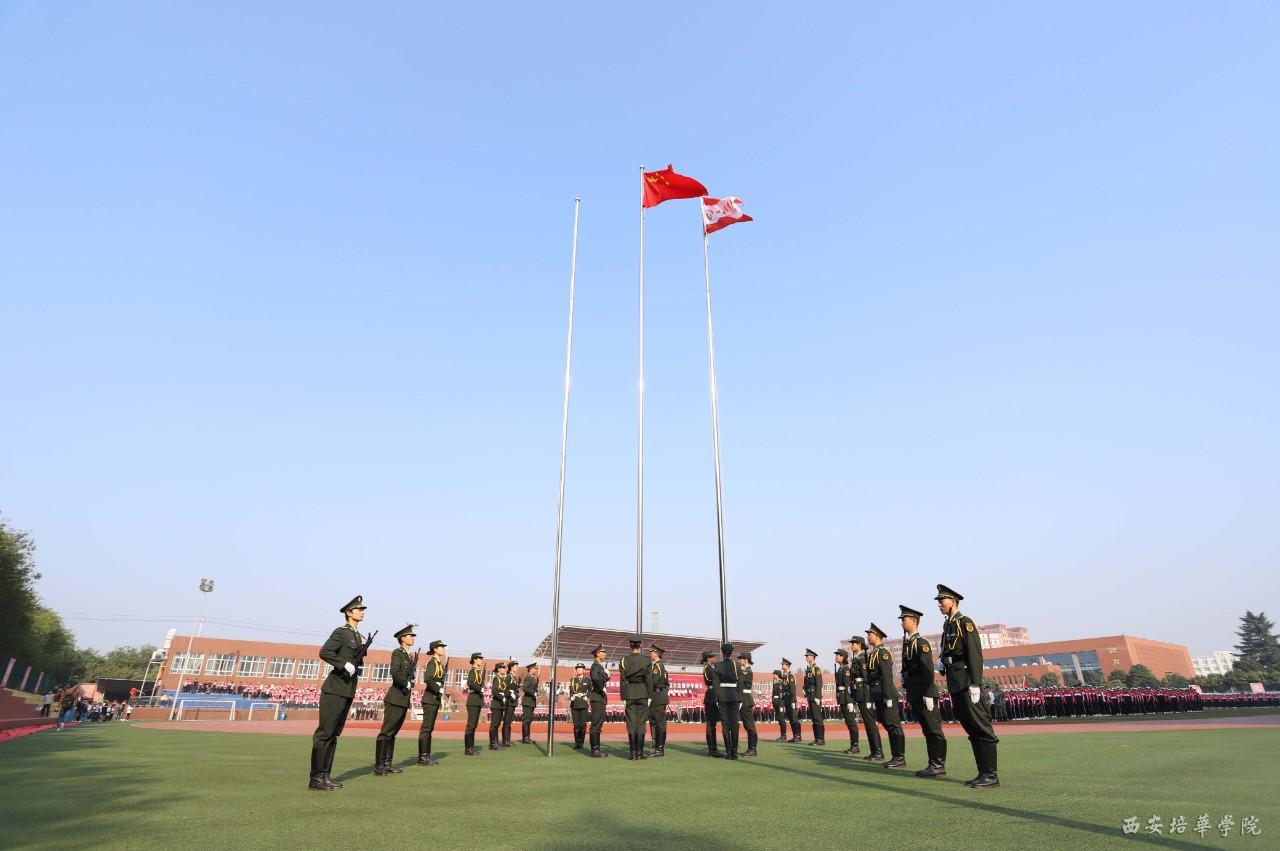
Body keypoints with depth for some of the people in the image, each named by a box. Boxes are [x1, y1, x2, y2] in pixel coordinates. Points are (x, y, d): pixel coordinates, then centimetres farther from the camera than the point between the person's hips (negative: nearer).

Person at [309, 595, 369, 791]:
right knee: (324, 733, -4)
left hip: (347, 691, 8)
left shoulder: (359, 637, 15)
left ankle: (324, 776, 18)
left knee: (334, 734, 12)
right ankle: (316, 779, 1)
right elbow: (324, 652, -23)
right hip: (334, 690, -8)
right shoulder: (341, 632, -9)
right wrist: (345, 665, -23)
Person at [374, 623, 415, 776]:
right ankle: (378, 766, -3)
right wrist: (407, 683, -12)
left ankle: (387, 764, 14)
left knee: (392, 733, 11)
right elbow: (394, 673, -20)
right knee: (386, 732, -5)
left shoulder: (409, 656, 17)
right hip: (395, 699, -8)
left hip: (404, 700, 8)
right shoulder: (397, 653, -7)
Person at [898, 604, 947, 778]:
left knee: (933, 729, -2)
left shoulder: (921, 642, -10)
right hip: (915, 695, 9)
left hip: (924, 694, -9)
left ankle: (939, 766, 3)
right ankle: (933, 764, 17)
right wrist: (909, 695, 18)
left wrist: (928, 695, -21)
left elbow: (928, 670, -17)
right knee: (926, 730, 12)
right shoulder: (907, 643, 15)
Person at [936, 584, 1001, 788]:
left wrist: (975, 684, -20)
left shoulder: (965, 622, -8)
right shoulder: (948, 625, 17)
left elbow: (975, 654, -16)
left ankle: (991, 775, 1)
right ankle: (983, 773, 17)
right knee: (970, 727, 11)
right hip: (955, 684, 9)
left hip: (967, 682, -9)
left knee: (981, 728, -4)